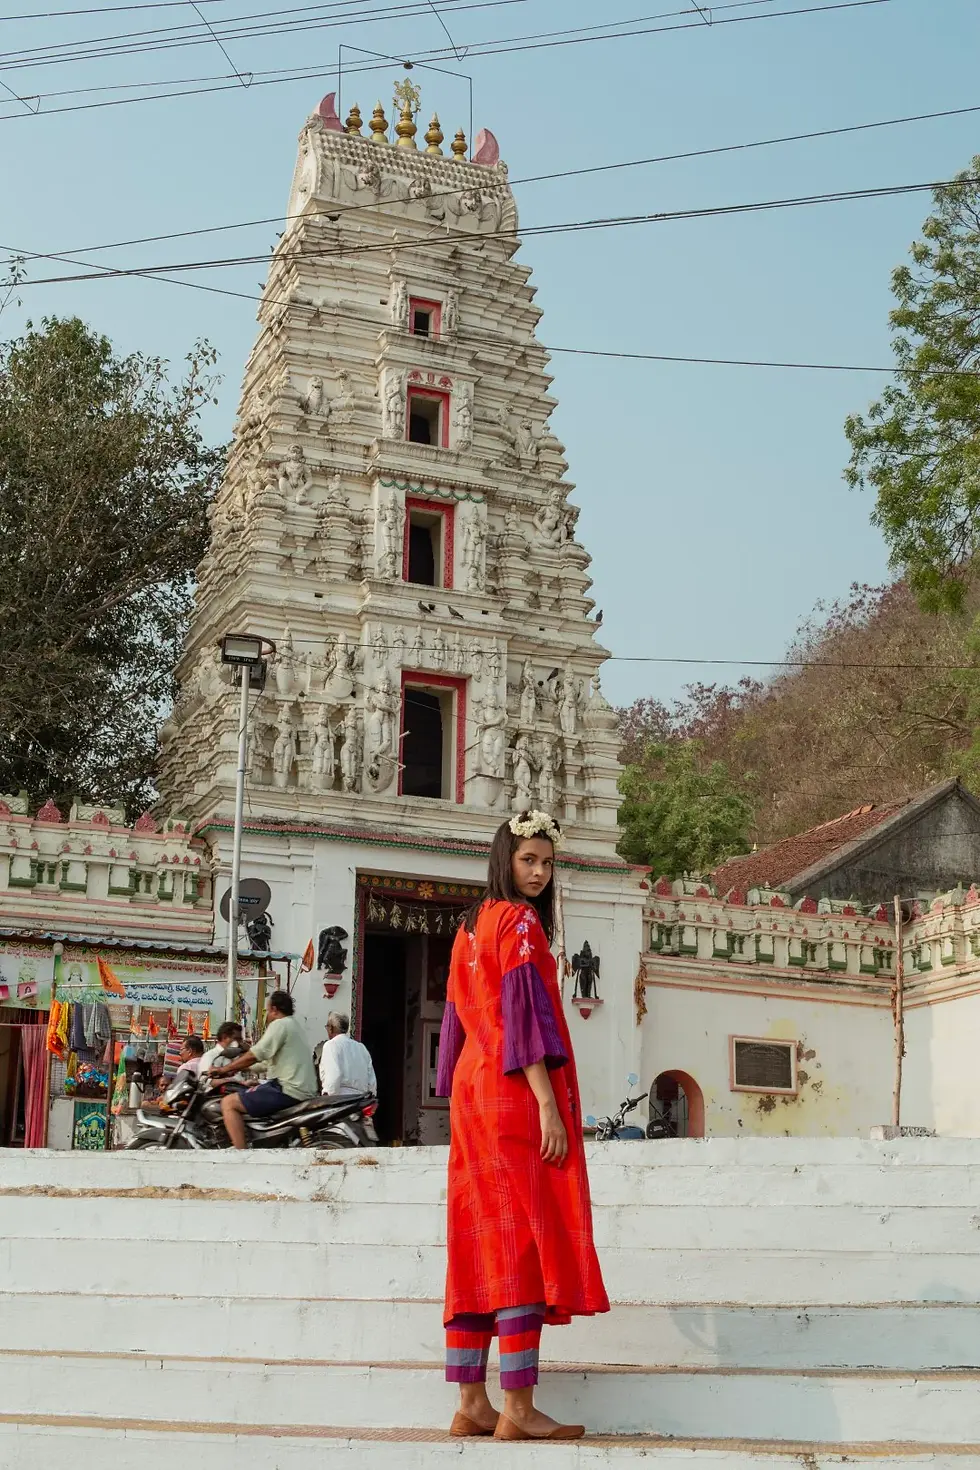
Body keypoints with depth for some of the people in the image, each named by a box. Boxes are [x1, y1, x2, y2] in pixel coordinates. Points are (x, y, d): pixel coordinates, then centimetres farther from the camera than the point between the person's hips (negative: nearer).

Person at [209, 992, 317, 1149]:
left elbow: (253, 1056, -13)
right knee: (251, 1092, 31)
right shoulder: (293, 1024, 23)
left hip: (289, 1091, -10)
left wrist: (223, 1069, -2)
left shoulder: (279, 1024, -8)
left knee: (229, 1103, -11)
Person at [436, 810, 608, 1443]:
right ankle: (519, 1410, -11)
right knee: (526, 1244, -9)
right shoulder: (519, 922, -8)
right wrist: (548, 1106, -19)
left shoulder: (472, 927, 18)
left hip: (473, 1091, 9)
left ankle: (472, 1406, 6)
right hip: (518, 1094, -9)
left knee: (482, 1246, 6)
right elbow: (525, 1016, -16)